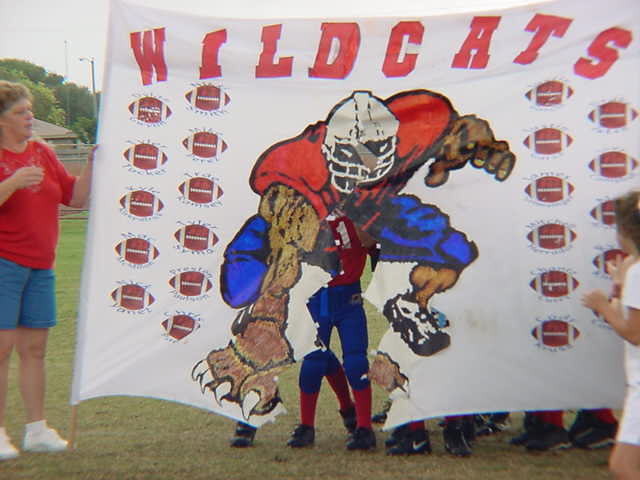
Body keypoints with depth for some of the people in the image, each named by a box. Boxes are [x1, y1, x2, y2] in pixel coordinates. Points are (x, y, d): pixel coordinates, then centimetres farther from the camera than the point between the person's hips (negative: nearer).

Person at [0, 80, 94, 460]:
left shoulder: (43, 154, 12)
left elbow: (76, 198, 12)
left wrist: (92, 166, 0)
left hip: (41, 265, 6)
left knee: (35, 347, 10)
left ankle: (37, 430, 18)